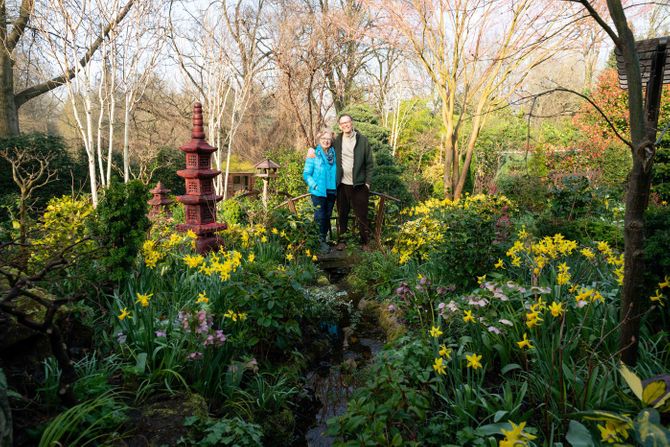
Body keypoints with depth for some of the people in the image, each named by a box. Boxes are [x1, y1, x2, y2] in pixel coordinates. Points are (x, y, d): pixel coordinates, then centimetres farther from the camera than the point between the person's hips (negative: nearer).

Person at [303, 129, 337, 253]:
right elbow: (306, 174, -5)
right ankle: (321, 241, 9)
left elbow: (337, 172, 14)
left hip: (332, 192, 4)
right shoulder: (314, 154, -5)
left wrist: (336, 186, 2)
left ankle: (324, 238, 24)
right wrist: (315, 186, -14)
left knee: (327, 217, 11)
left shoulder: (334, 154, 5)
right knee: (320, 217, -5)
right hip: (318, 192, -4)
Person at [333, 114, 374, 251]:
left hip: (359, 184, -2)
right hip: (342, 184, 2)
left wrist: (367, 182, -5)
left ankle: (365, 242, 14)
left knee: (361, 215, 3)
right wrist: (334, 180, -2)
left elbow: (370, 163, -1)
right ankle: (341, 241, 21)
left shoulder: (362, 140, -2)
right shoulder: (337, 141, 4)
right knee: (342, 215, 10)